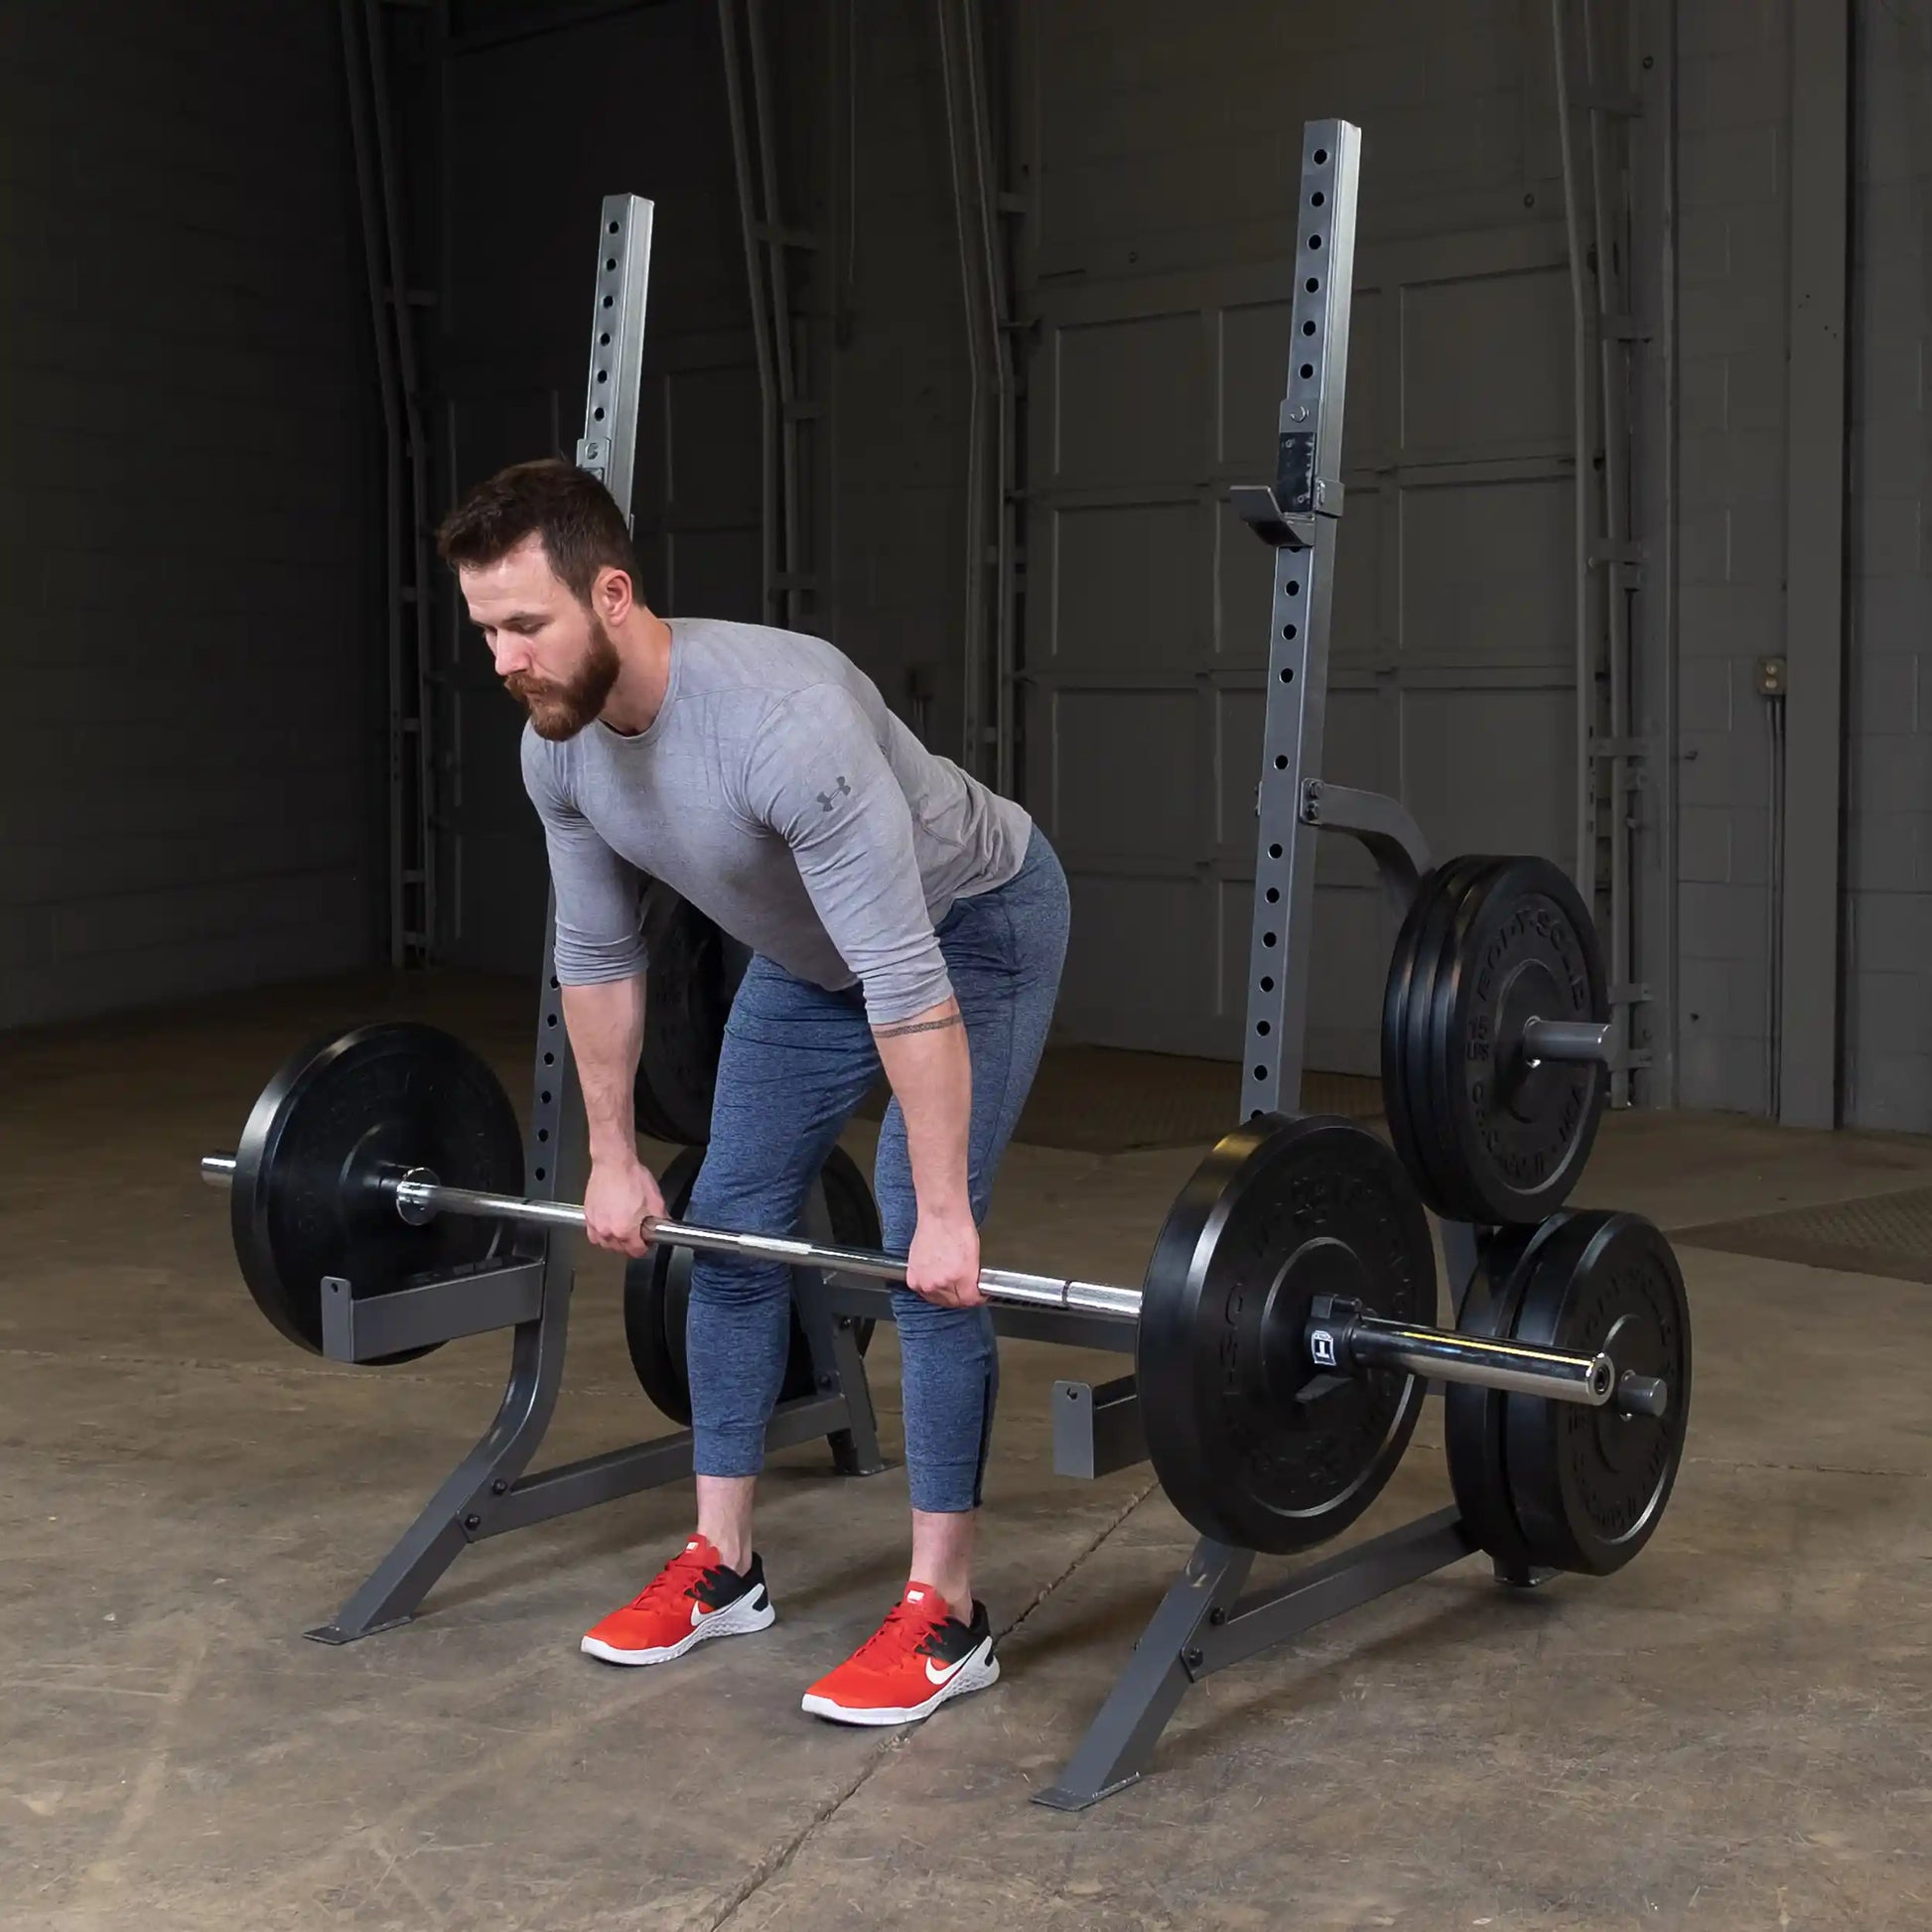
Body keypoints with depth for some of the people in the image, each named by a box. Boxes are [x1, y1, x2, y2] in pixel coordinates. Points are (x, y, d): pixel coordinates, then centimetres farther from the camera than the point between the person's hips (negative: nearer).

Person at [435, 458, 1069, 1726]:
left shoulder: (783, 719, -42)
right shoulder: (559, 751, -17)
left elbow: (907, 978, -39)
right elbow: (596, 954, 0)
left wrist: (945, 1213, -35)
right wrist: (614, 1156, 5)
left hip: (973, 926, -7)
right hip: (810, 952, 8)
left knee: (923, 1259, -15)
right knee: (729, 1229, 5)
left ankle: (945, 1616, -5)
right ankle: (722, 1568, 17)